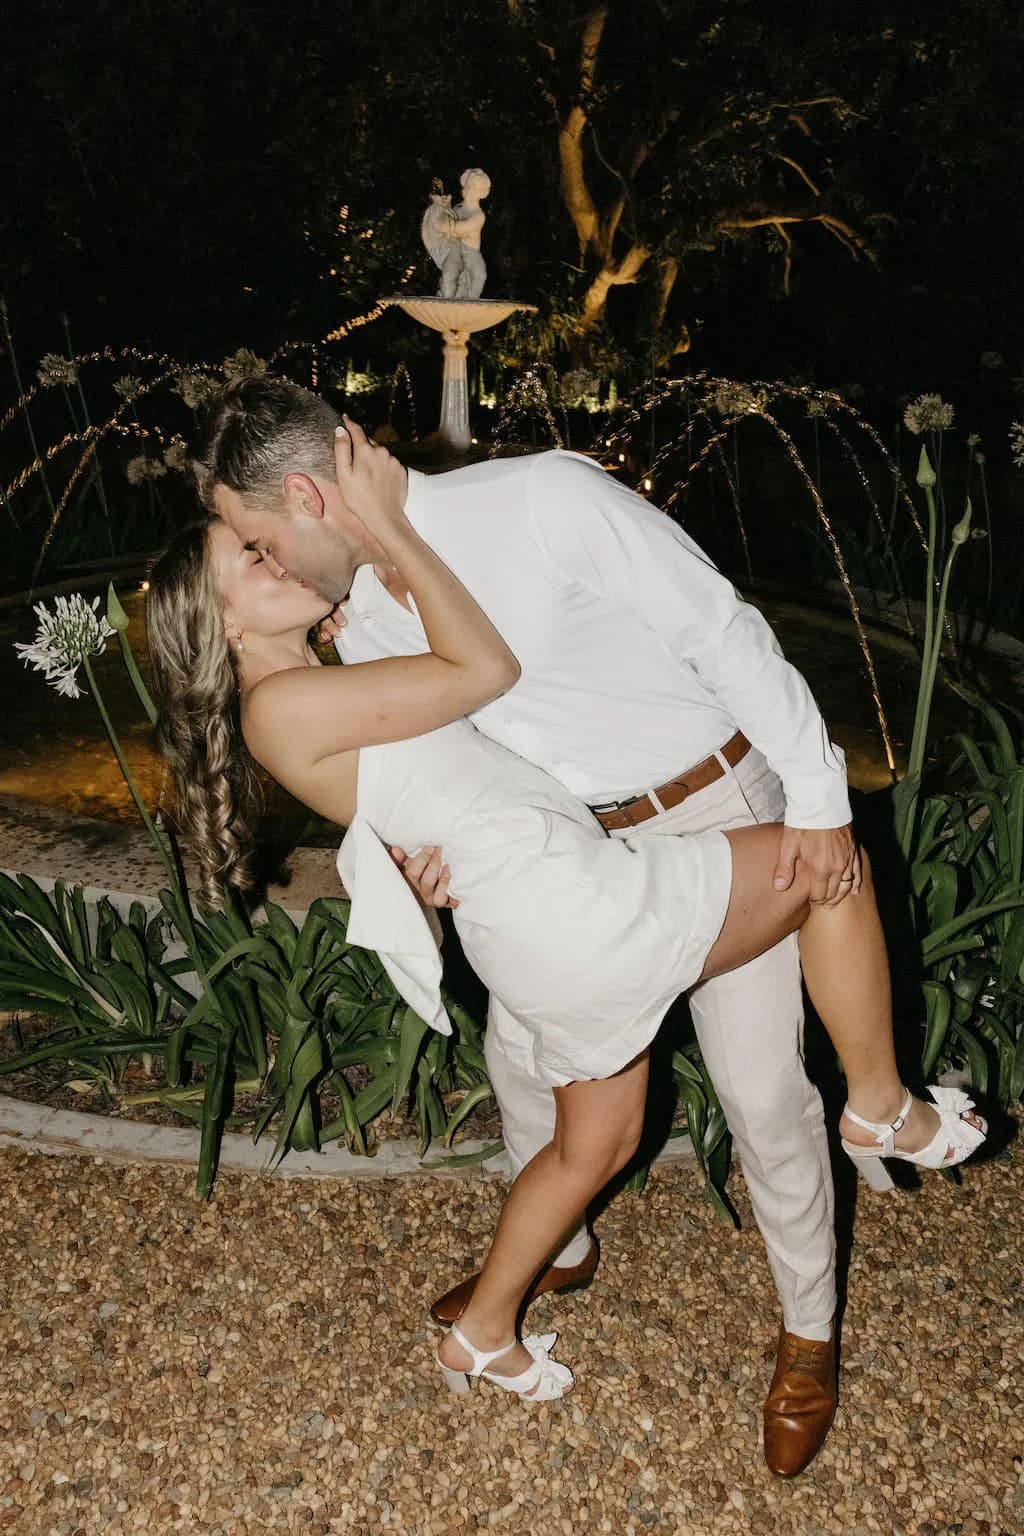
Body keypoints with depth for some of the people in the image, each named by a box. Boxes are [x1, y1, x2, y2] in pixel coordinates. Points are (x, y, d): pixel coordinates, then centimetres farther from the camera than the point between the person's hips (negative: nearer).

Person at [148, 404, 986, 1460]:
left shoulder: (323, 693, 17)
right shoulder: (284, 706, -13)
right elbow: (486, 668, -14)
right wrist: (386, 525, -10)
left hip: (547, 937, 10)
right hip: (569, 903, -10)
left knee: (595, 1141, 25)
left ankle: (482, 1335, 42)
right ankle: (883, 1109, 18)